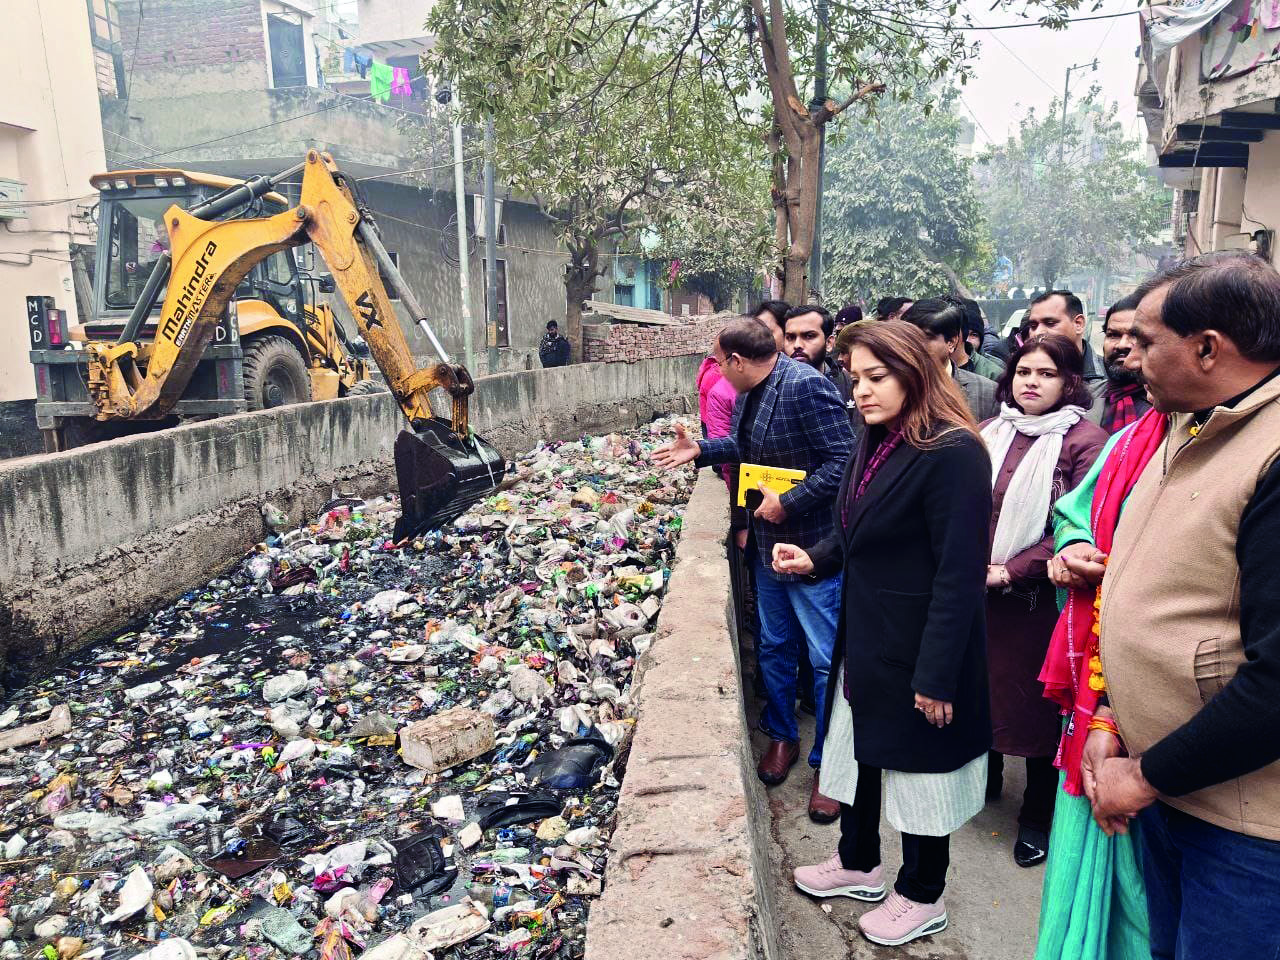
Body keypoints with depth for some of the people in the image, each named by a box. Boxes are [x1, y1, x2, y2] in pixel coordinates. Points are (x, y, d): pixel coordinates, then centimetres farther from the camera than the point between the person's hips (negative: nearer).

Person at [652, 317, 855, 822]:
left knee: (827, 660, 4)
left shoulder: (805, 387, -23)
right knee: (773, 647, 20)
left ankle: (828, 762, 21)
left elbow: (843, 460, -26)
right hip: (768, 543, 9)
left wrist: (788, 502, -23)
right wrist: (701, 450, 12)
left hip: (813, 546, -9)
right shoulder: (750, 392, 6)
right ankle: (782, 736, 39)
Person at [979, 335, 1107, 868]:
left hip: (1039, 597, -4)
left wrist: (1012, 571, -18)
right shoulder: (990, 434, 8)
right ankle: (984, 777, 39)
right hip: (979, 592, 5)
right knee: (981, 685, 16)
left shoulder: (1084, 441, -8)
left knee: (1036, 700, 8)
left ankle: (1039, 815, 27)